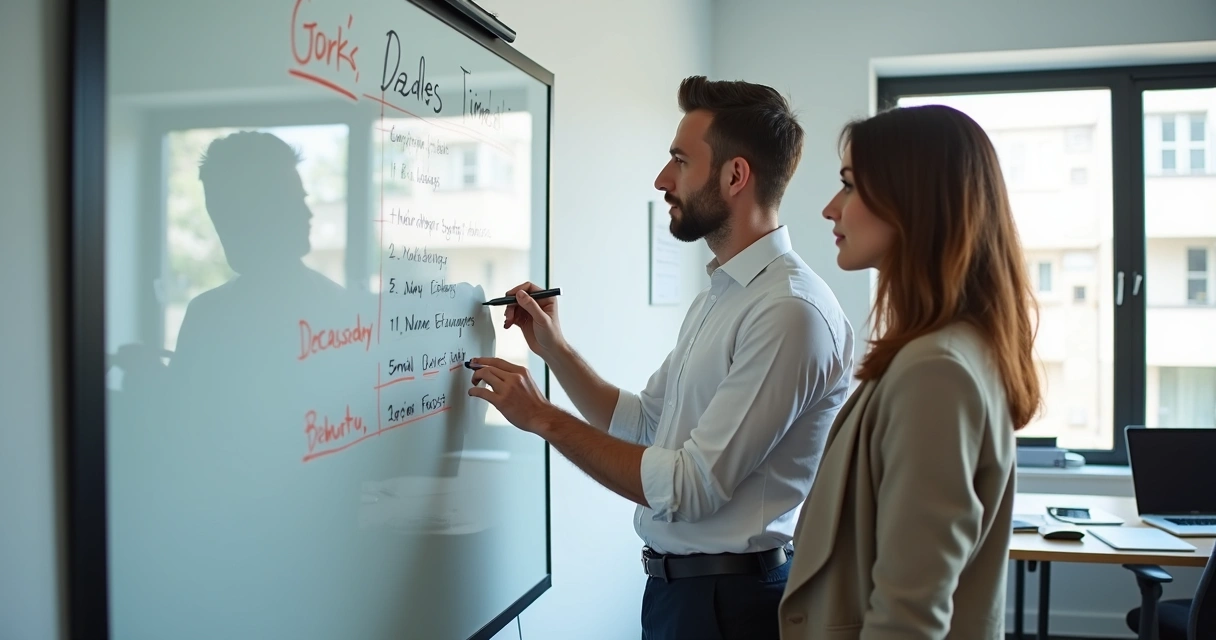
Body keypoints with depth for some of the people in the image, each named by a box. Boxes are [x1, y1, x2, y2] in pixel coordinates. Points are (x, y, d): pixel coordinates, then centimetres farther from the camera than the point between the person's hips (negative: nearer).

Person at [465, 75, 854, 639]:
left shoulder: (790, 311, -22)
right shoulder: (716, 296, 9)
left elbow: (693, 488, -24)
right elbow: (641, 422, 13)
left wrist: (544, 419, -17)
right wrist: (552, 347, 5)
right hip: (674, 584, 9)